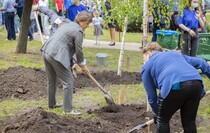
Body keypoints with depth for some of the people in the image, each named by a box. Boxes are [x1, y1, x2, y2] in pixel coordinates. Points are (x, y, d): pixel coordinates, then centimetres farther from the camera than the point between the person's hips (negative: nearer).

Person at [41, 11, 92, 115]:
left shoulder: (67, 24, 22)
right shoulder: (78, 31, -7)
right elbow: (79, 50, -4)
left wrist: (78, 62, 30)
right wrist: (83, 65, 11)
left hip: (46, 51, 10)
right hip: (56, 55, -10)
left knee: (51, 80, 23)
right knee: (68, 81, -2)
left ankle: (51, 103, 37)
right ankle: (68, 109, -1)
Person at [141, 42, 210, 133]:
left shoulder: (147, 66, 26)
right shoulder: (175, 54, 37)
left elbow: (151, 95, 25)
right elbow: (201, 63, 28)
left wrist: (157, 114, 39)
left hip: (174, 86, -4)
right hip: (196, 83, 5)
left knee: (162, 121, 20)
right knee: (189, 122, 21)